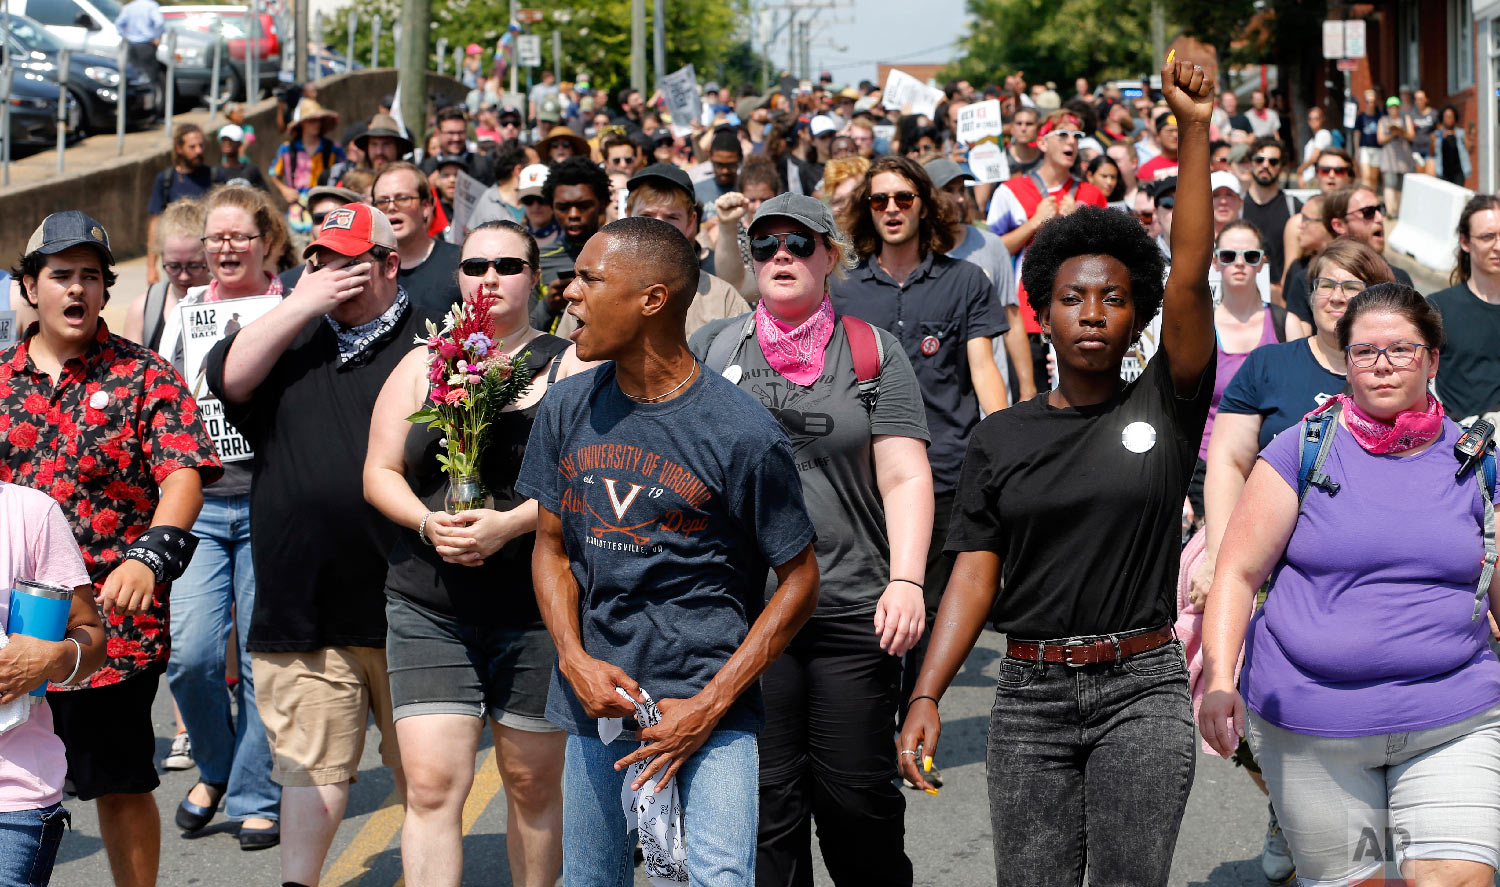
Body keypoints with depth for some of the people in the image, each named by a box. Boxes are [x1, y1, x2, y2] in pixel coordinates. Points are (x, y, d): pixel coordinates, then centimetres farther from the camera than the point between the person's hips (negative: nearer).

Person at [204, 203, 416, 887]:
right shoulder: (290, 336, 15)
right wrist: (303, 304, -6)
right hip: (304, 611, 2)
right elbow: (228, 378, -3)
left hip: (406, 605, -2)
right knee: (310, 766, 1)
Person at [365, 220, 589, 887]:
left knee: (533, 783, 9)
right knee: (431, 785, -8)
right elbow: (379, 472, 9)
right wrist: (428, 522, -11)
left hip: (535, 607, -1)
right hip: (429, 610, 1)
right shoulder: (421, 367, 11)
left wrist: (509, 524, -20)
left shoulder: (567, 366, 2)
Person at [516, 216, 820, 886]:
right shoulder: (567, 410, 5)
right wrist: (575, 659, -5)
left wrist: (709, 706, -11)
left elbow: (799, 579, -5)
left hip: (710, 708, -4)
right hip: (595, 701, 5)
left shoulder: (744, 433, -11)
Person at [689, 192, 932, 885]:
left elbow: (905, 476, 1)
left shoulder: (873, 352, 7)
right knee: (766, 801, 2)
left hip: (853, 611, -1)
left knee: (859, 796, 4)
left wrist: (906, 580, -11)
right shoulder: (710, 349, 9)